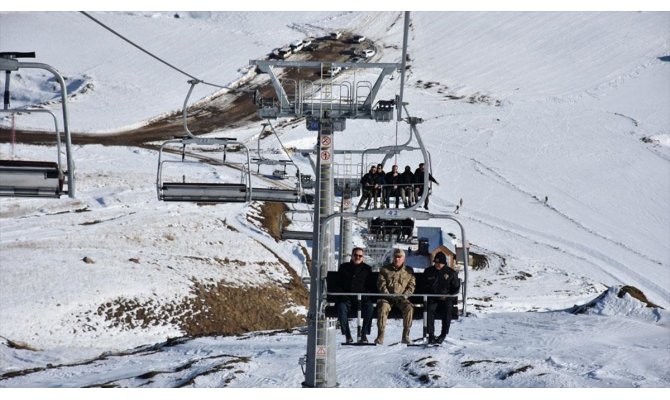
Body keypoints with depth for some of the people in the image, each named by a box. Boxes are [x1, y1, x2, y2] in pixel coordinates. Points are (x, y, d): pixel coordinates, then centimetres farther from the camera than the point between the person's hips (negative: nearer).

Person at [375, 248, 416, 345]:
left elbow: (411, 286, 9)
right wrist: (388, 295, -11)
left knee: (409, 308, -31)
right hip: (387, 298, -1)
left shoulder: (409, 271, 14)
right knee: (383, 307, -33)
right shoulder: (385, 269, 12)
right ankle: (380, 336, -33)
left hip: (401, 298, 1)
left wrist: (405, 295, -9)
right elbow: (381, 284, 4)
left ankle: (406, 335, -27)